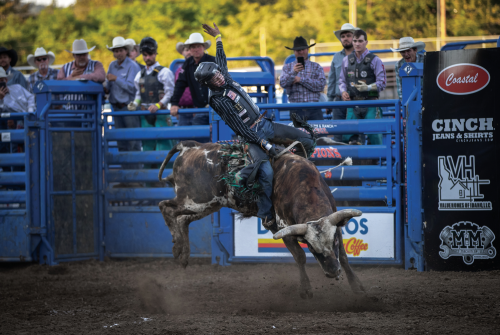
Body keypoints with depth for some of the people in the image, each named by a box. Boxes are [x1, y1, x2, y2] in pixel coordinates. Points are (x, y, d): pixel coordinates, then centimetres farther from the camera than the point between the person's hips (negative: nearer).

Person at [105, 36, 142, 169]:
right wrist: (105, 88, -5)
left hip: (129, 107, -7)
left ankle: (135, 170, -5)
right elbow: (108, 87, 17)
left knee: (134, 143, -7)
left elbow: (132, 87, -17)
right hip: (117, 107, 7)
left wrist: (116, 79, -17)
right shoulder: (112, 66, 12)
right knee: (121, 143, 10)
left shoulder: (133, 66, -8)